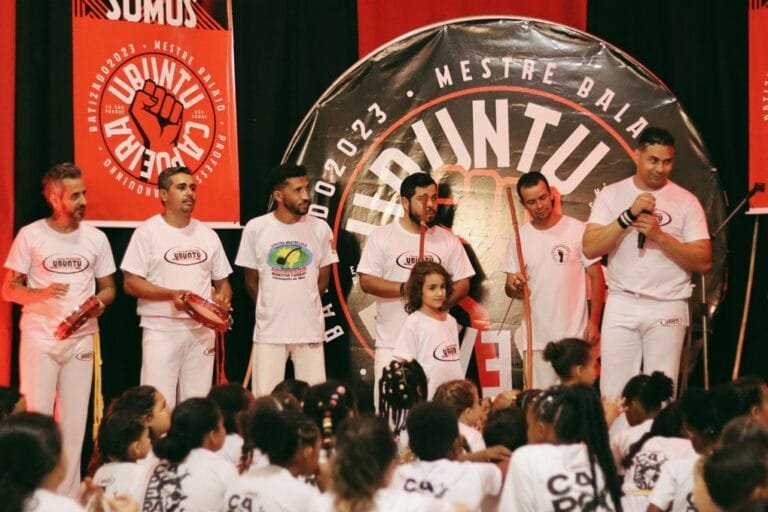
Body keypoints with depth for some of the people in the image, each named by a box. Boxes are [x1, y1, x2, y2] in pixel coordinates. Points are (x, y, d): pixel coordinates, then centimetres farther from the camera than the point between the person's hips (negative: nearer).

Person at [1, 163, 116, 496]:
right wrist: (42, 294, -22)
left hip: (82, 340, 3)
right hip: (39, 338, -3)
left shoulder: (96, 238, 5)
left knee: (74, 419, 6)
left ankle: (69, 495, 12)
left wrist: (100, 303, -11)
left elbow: (108, 288, 13)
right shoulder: (30, 236, -3)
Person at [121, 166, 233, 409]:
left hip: (202, 329, 5)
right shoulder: (148, 232, -2)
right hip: (161, 329, -5)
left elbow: (222, 280, 20)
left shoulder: (207, 234, 14)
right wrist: (172, 295, -19)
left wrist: (223, 298, -4)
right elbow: (131, 283, -6)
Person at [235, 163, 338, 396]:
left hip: (310, 330, 1)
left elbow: (323, 280, 10)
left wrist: (302, 306, 9)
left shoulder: (320, 229, 0)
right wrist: (270, 311, 10)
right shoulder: (255, 228, -4)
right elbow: (251, 281, 6)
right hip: (269, 331, -1)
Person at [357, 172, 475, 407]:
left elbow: (462, 284, 7)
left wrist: (439, 303, -13)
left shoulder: (448, 240, 9)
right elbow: (366, 282, -5)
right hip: (392, 343, -2)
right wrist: (405, 288, -18)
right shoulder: (382, 237, 1)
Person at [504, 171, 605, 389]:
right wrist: (514, 286, -16)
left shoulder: (577, 230, -4)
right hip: (536, 339, 3)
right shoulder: (519, 238, 6)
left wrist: (594, 322, -7)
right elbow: (510, 288, 8)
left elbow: (596, 278, -1)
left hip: (574, 337, -3)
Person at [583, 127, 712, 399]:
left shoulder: (686, 201, 2)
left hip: (668, 307, -1)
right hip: (621, 305, 1)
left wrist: (660, 236, -14)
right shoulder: (611, 195, 4)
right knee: (613, 393, -2)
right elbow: (590, 249, -6)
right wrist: (629, 216, -16)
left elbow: (704, 262, -3)